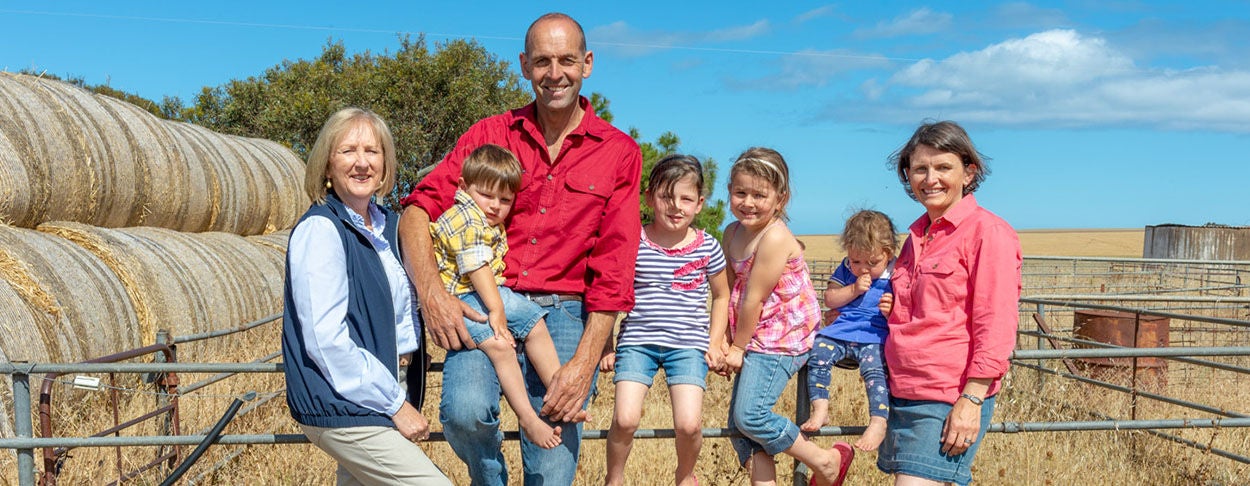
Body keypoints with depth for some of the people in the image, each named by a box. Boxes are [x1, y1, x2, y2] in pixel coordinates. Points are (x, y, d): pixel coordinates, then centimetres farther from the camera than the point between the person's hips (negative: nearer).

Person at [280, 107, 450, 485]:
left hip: (370, 403, 8)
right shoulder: (320, 229, -15)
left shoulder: (387, 225, 9)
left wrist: (404, 349, 2)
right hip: (340, 410, -8)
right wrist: (396, 404, -17)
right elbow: (326, 339, -21)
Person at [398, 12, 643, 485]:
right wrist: (431, 293, -15)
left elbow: (613, 269, -2)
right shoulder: (490, 134, 7)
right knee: (465, 410, -26)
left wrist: (585, 362, -10)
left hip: (565, 311, 0)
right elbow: (419, 207, 1)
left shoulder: (619, 153, 3)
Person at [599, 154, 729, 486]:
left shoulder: (708, 248, 1)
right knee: (625, 419, -16)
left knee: (689, 424, -13)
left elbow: (722, 296, 16)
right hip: (637, 341, 0)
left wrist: (715, 343, 7)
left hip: (689, 344, 1)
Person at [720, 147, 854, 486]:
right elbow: (730, 291, 6)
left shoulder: (776, 237, -21)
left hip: (781, 340, -9)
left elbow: (754, 299, -18)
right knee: (738, 423, 8)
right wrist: (726, 340, -3)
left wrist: (738, 347, -9)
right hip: (755, 340, 9)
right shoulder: (732, 233, 6)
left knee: (750, 415, -15)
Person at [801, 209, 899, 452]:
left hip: (875, 336, -4)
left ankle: (878, 422, -31)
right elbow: (829, 299, 6)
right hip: (841, 331, 4)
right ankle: (820, 410, -16)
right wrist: (853, 290, -7)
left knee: (875, 368, -32)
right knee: (816, 352, -20)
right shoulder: (846, 269, 12)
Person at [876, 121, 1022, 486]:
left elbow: (995, 328, -13)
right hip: (903, 390, 8)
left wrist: (971, 401, -18)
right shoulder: (918, 234, 14)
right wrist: (894, 307, 6)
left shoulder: (988, 232, -9)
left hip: (950, 400, -8)